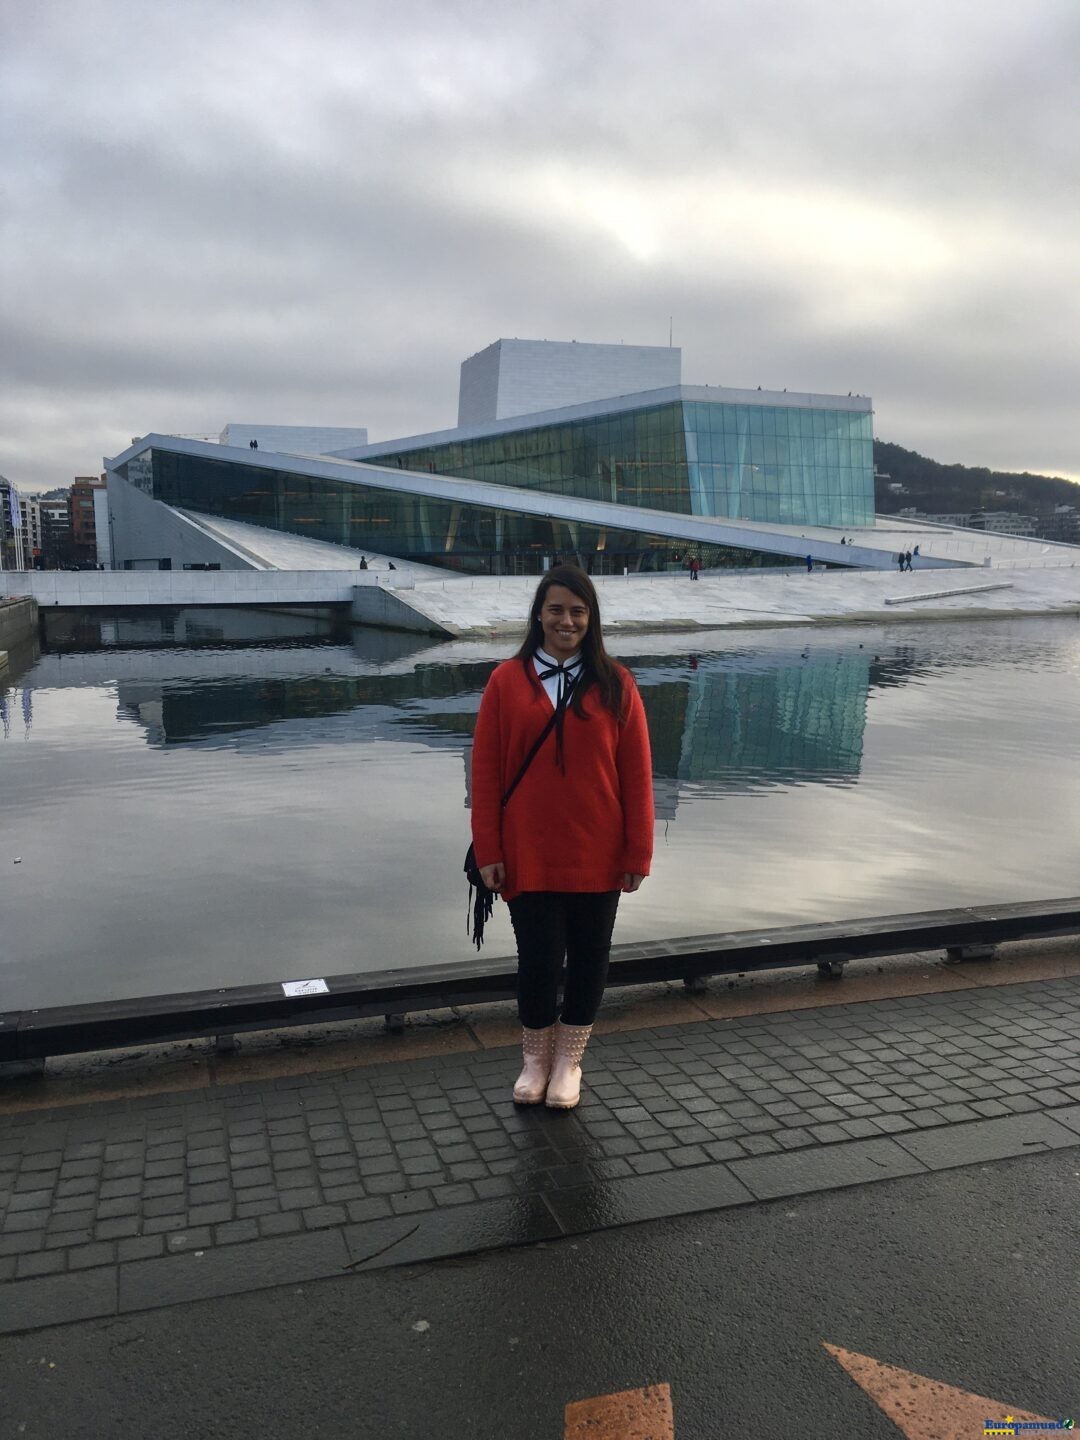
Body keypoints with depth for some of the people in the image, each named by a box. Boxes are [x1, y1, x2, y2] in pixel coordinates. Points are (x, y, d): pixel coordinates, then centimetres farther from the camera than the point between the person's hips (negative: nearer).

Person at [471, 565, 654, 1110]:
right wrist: (488, 852, -4)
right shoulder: (507, 681, -3)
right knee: (537, 960, 4)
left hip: (597, 856, 1)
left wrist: (638, 853, -2)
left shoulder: (615, 684, -2)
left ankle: (568, 1061, 32)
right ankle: (535, 1059, 30)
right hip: (528, 856, -1)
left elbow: (636, 775, -1)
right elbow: (485, 772, -2)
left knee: (589, 958, 11)